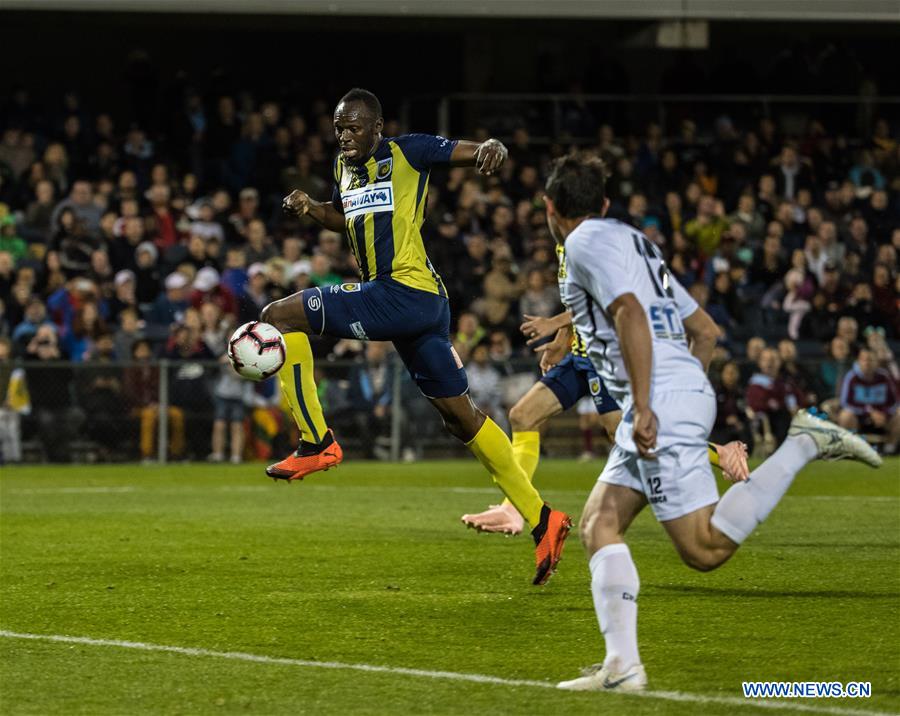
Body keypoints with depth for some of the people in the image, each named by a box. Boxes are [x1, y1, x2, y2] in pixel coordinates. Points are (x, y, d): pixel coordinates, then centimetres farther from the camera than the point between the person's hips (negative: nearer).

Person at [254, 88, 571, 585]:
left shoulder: (407, 152, -5)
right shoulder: (343, 167, 18)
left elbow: (476, 154, -7)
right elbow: (345, 218, 37)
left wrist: (490, 149, -30)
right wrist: (309, 208, 16)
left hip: (405, 291, -10)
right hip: (422, 303, 10)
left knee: (279, 316, -11)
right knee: (458, 414, 11)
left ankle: (316, 443, -9)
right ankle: (541, 520, 12)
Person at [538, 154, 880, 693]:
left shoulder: (586, 243, -2)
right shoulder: (635, 244, 25)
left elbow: (630, 312, -18)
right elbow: (706, 330, 26)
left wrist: (644, 406, -23)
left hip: (661, 404, -10)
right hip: (689, 389, 10)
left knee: (705, 547, -13)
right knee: (599, 524, 7)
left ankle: (805, 444, -12)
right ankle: (621, 665, -1)